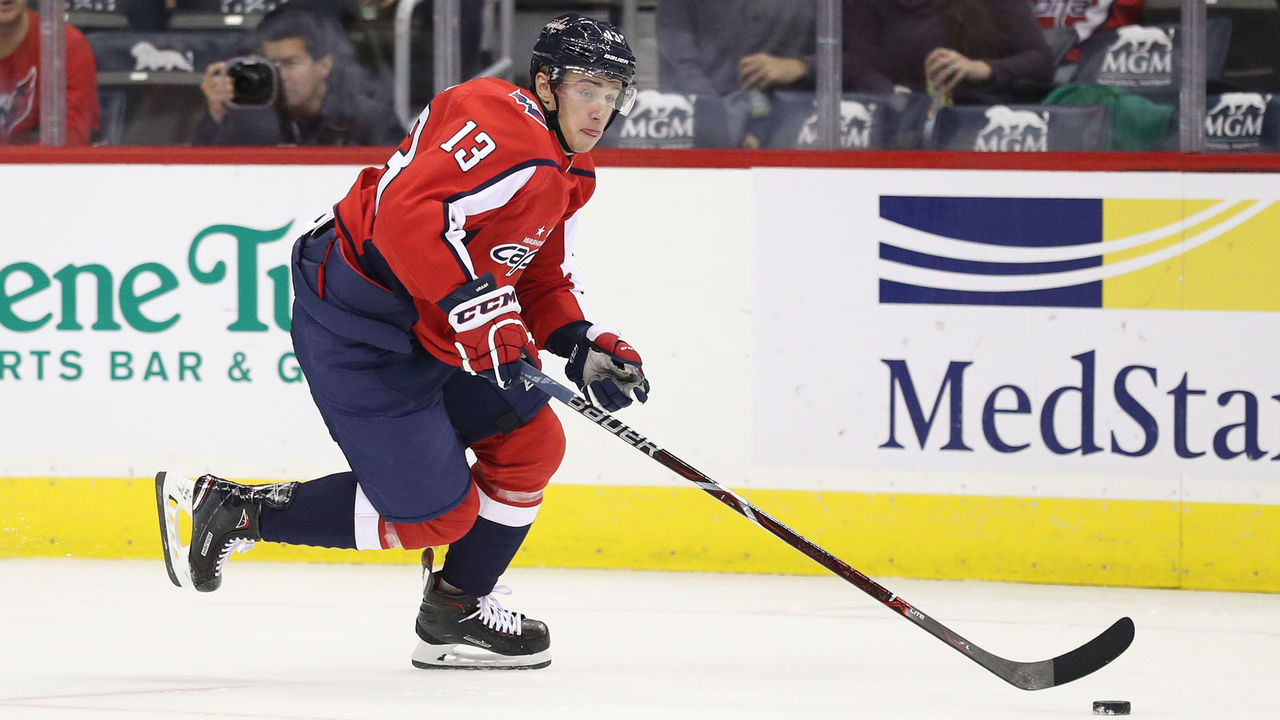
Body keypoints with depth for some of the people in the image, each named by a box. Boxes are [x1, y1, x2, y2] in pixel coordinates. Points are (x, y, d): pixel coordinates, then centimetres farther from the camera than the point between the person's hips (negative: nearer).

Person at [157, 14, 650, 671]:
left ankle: (457, 614, 20)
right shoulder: (503, 125, -21)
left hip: (424, 327, 11)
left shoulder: (564, 172, 13)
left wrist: (585, 347, 5)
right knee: (433, 512, -7)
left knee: (529, 441, 8)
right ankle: (229, 510, 3)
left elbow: (541, 277, 22)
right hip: (356, 327, -11)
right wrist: (478, 309, -36)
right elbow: (409, 213, -34)